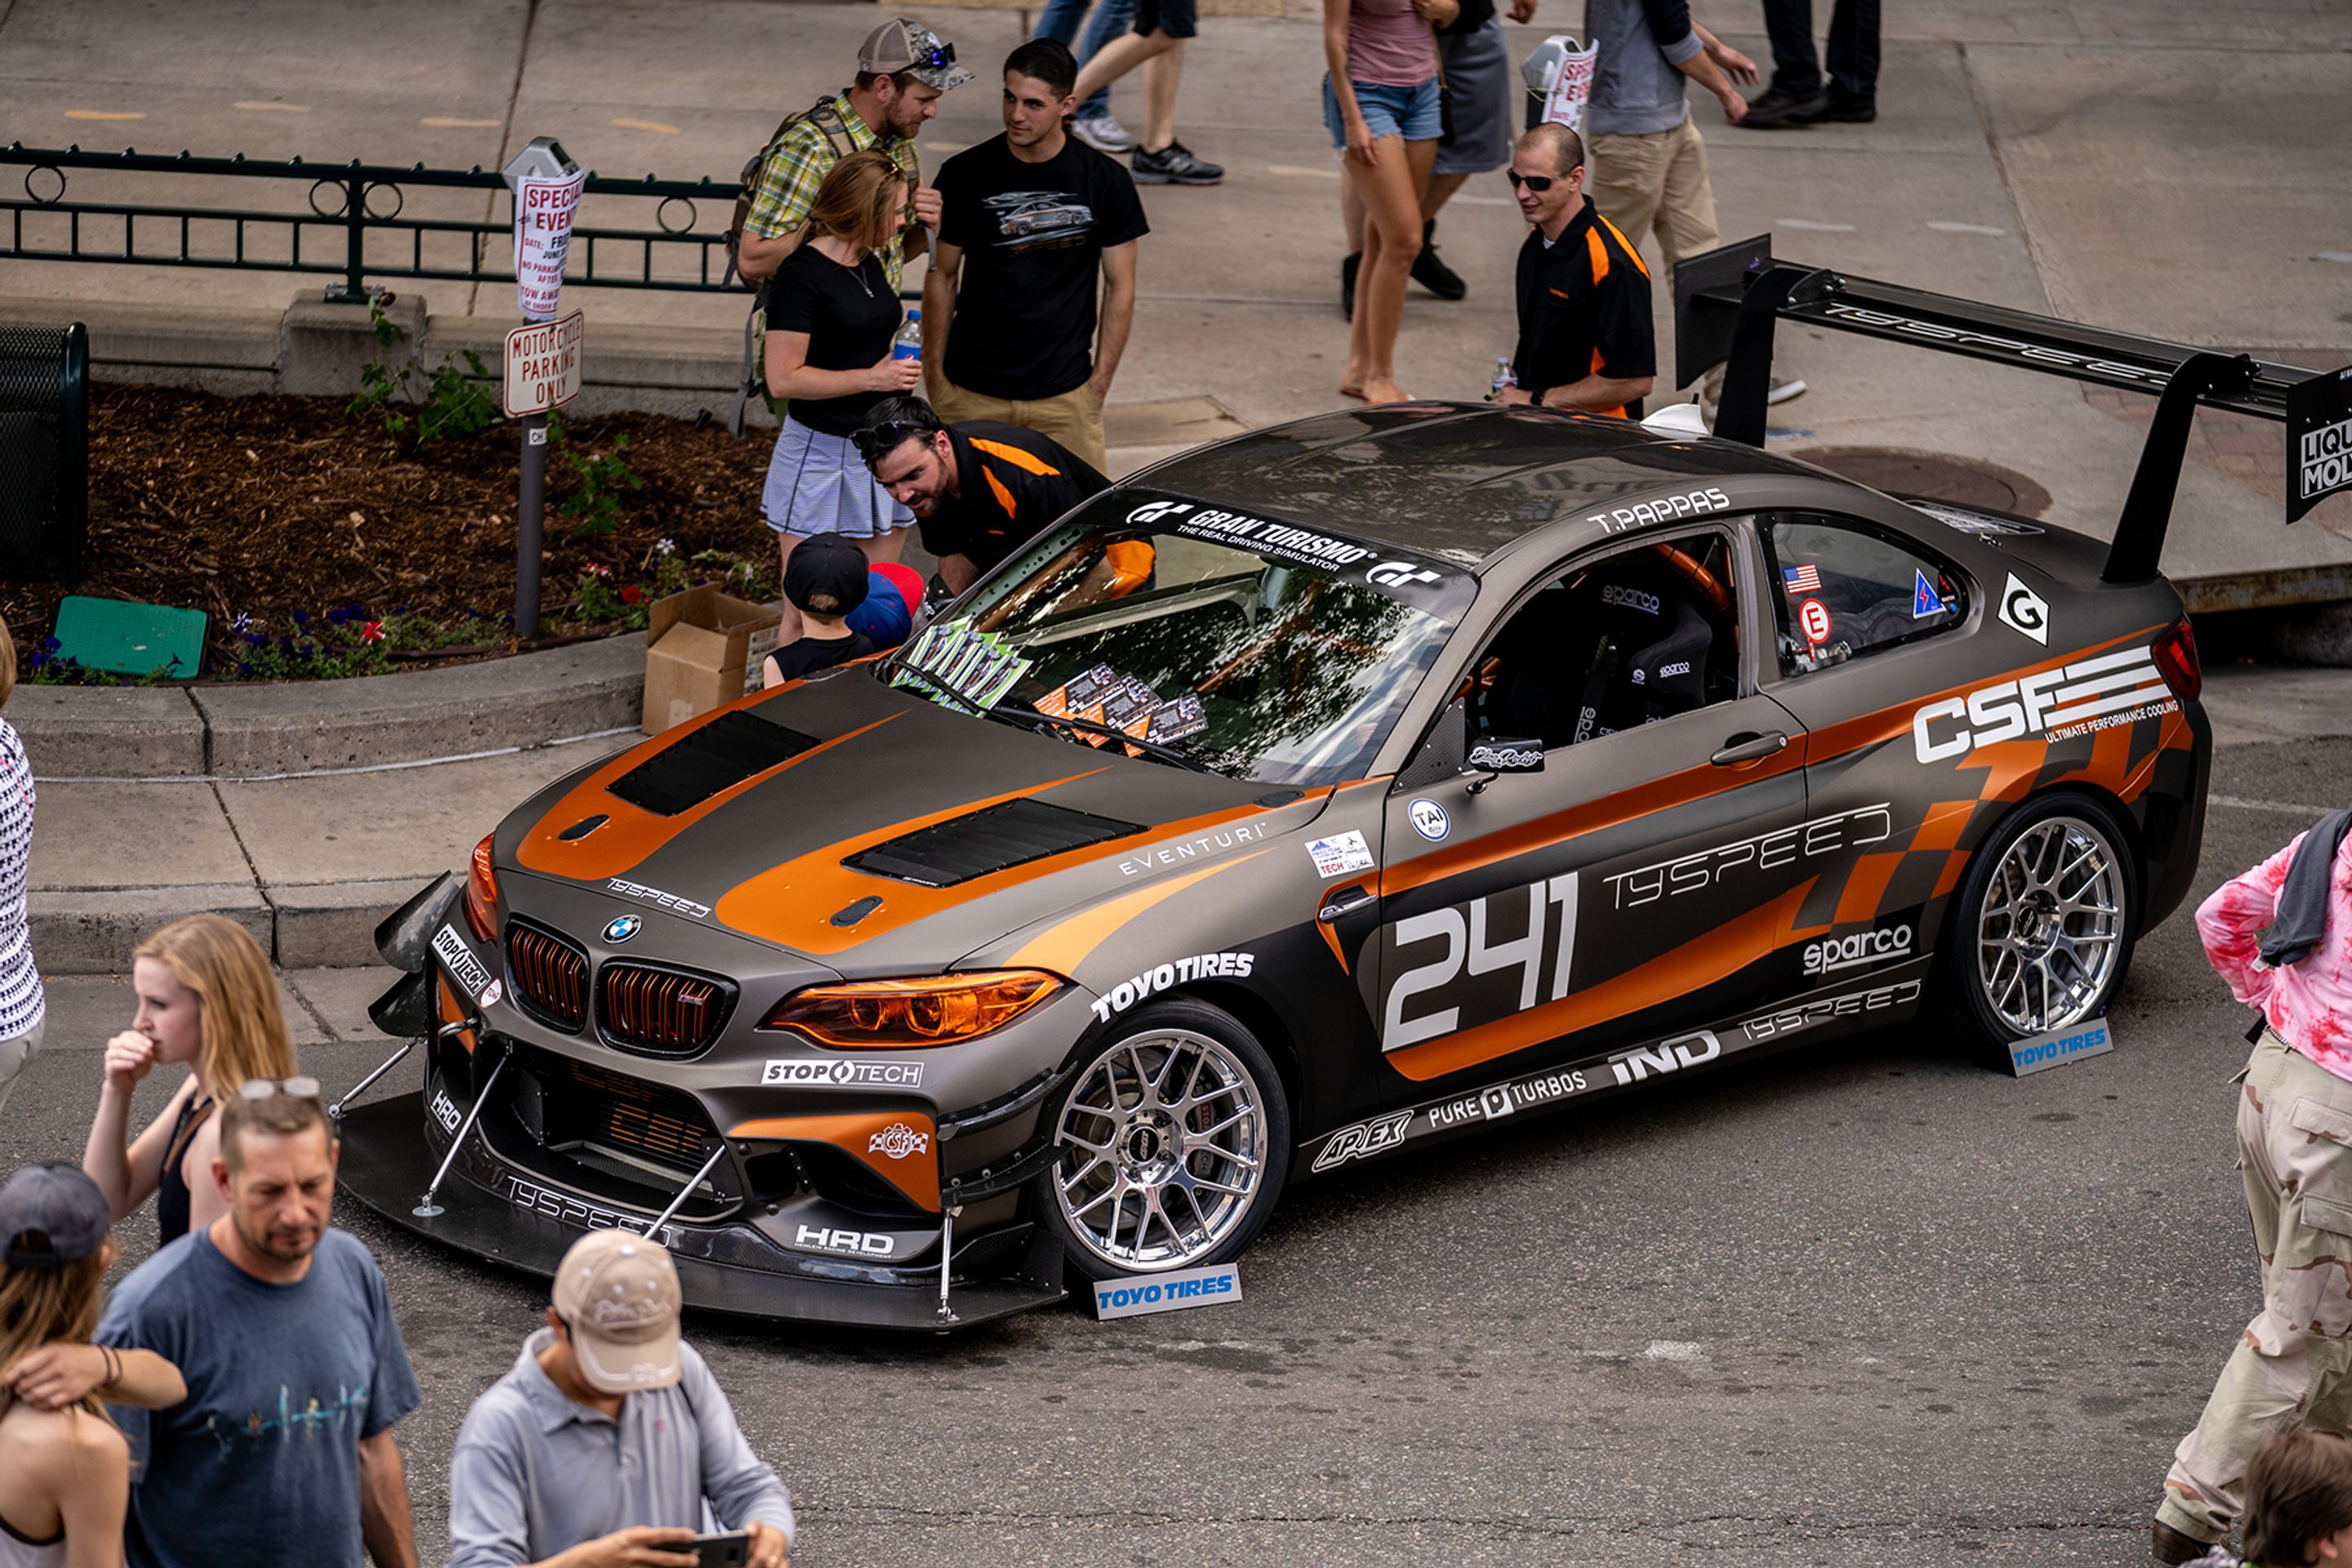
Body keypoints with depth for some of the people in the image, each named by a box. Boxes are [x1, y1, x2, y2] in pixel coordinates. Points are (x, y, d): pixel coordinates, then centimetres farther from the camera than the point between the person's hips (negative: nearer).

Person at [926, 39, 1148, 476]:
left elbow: (1120, 287, 5)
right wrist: (934, 376, 4)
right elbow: (942, 277, 7)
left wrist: (1098, 384, 1)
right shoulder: (965, 175, -1)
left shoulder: (1106, 182, -1)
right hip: (972, 395, 0)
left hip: (1065, 396, 0)